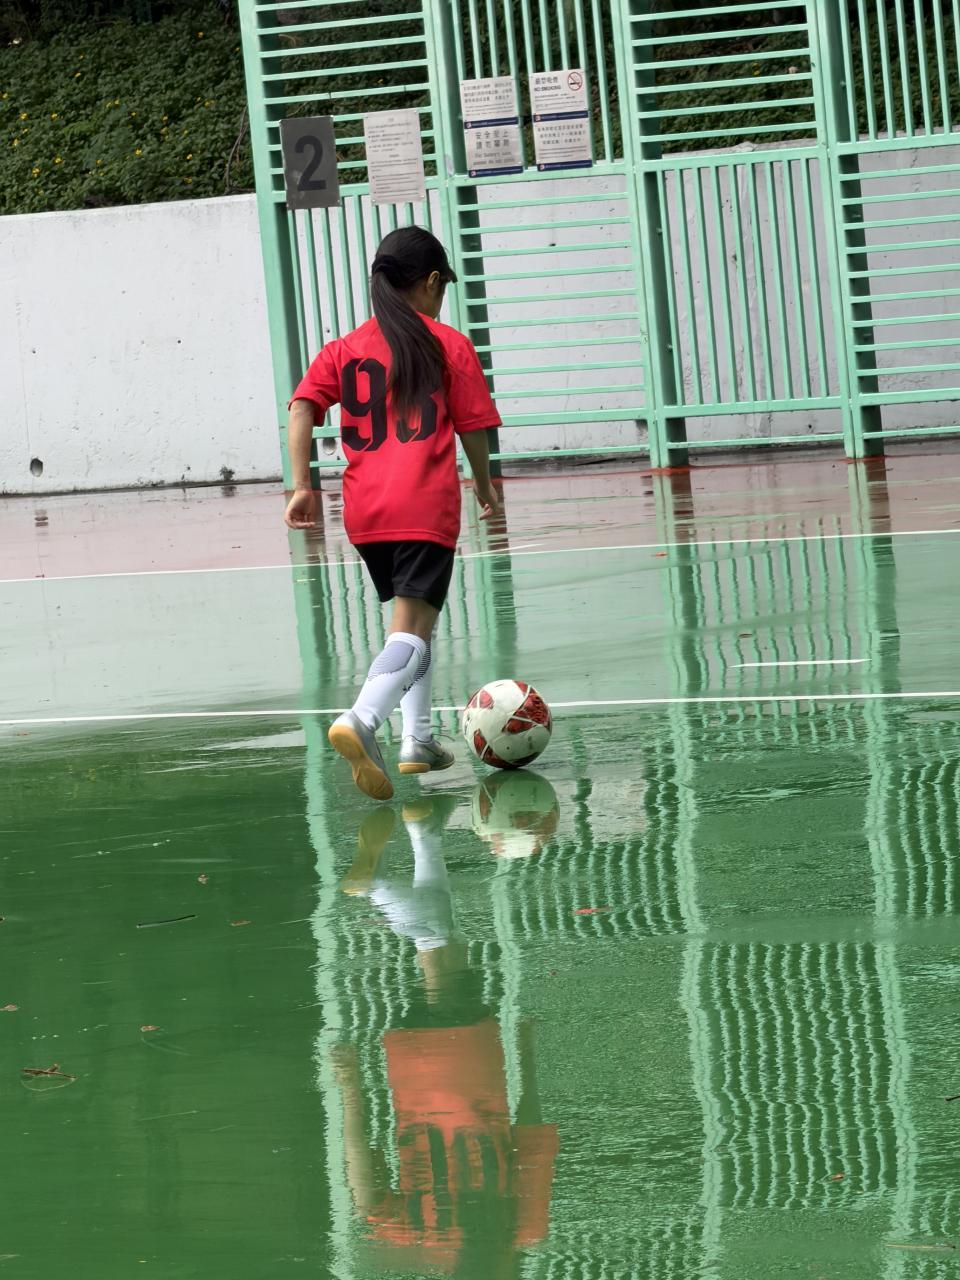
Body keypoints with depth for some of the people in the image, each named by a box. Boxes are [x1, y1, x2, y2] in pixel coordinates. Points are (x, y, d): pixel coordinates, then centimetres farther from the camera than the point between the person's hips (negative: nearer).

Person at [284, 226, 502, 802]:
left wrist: (303, 487, -2)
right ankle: (361, 721, -37)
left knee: (415, 618, 24)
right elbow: (473, 429, 4)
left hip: (365, 512, 5)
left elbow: (301, 410, 0)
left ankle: (419, 740, 24)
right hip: (427, 509, -5)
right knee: (411, 631, -12)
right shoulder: (450, 346, 3)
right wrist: (486, 489, 20)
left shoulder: (344, 350, 13)